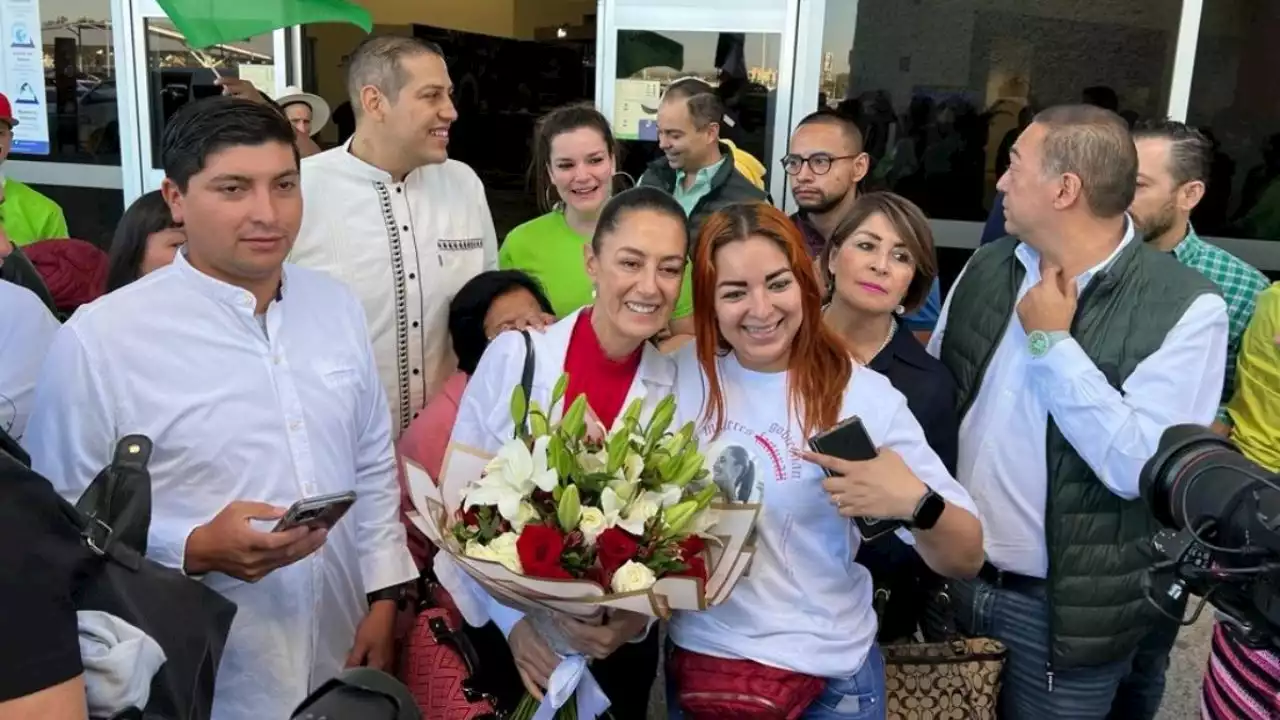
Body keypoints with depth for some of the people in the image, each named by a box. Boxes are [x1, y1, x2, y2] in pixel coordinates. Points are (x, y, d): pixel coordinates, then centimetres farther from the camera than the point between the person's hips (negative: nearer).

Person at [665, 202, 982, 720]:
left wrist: (916, 502, -30)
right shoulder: (683, 371, -5)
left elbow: (966, 560, -11)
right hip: (697, 656, 2)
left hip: (826, 675, -2)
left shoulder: (863, 398, -13)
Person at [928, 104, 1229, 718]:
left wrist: (1051, 342, -21)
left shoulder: (1186, 307, -16)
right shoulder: (987, 266, 1)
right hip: (948, 576, 5)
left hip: (1063, 607, -4)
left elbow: (1139, 467, -23)